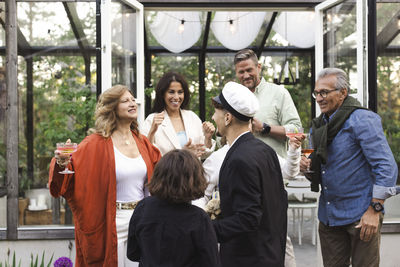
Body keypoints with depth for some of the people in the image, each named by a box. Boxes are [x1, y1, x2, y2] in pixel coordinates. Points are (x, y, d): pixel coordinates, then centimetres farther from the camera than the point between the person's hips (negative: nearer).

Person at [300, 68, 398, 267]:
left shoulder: (361, 119, -12)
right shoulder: (320, 124, 12)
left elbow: (386, 167, -17)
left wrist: (374, 210, -19)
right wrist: (308, 166, -2)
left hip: (360, 215, -7)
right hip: (328, 215, 7)